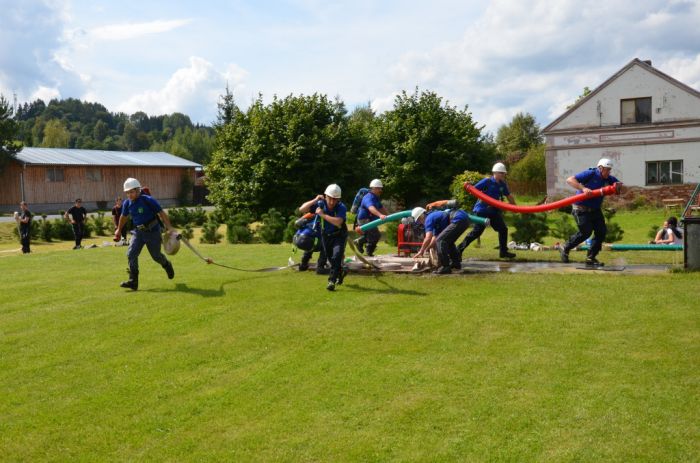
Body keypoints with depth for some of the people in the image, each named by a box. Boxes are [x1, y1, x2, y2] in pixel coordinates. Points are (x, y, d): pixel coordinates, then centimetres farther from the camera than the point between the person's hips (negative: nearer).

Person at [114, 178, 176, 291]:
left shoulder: (148, 200, -19)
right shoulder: (127, 203, -3)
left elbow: (162, 214, -17)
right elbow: (124, 216, 18)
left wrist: (169, 228, -23)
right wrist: (118, 229, 29)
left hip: (152, 231, -5)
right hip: (138, 231, 5)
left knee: (156, 256, 6)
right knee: (131, 254, -11)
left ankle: (167, 265, 41)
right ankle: (133, 281, -9)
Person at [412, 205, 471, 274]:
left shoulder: (429, 219, 0)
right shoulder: (435, 215, 28)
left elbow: (428, 238, -8)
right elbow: (435, 238, 34)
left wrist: (421, 251, 1)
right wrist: (426, 249, 36)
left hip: (459, 220, -10)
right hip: (465, 218, 10)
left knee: (440, 240, -8)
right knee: (448, 241, 26)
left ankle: (445, 267, -10)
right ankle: (456, 263, 33)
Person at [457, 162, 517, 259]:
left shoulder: (503, 184, 5)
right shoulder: (487, 181, -13)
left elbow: (509, 196, 16)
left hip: (494, 211, 7)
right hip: (482, 210, -7)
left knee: (503, 229, 5)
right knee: (476, 231, -7)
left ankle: (503, 252, 17)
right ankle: (459, 249, 1)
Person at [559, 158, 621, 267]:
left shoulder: (608, 179, 4)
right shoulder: (590, 174, -16)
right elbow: (570, 180, -23)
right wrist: (583, 188, -35)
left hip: (595, 209, 7)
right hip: (581, 209, -7)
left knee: (601, 231, -1)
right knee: (586, 232, -12)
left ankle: (590, 258, 8)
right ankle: (565, 249, 9)